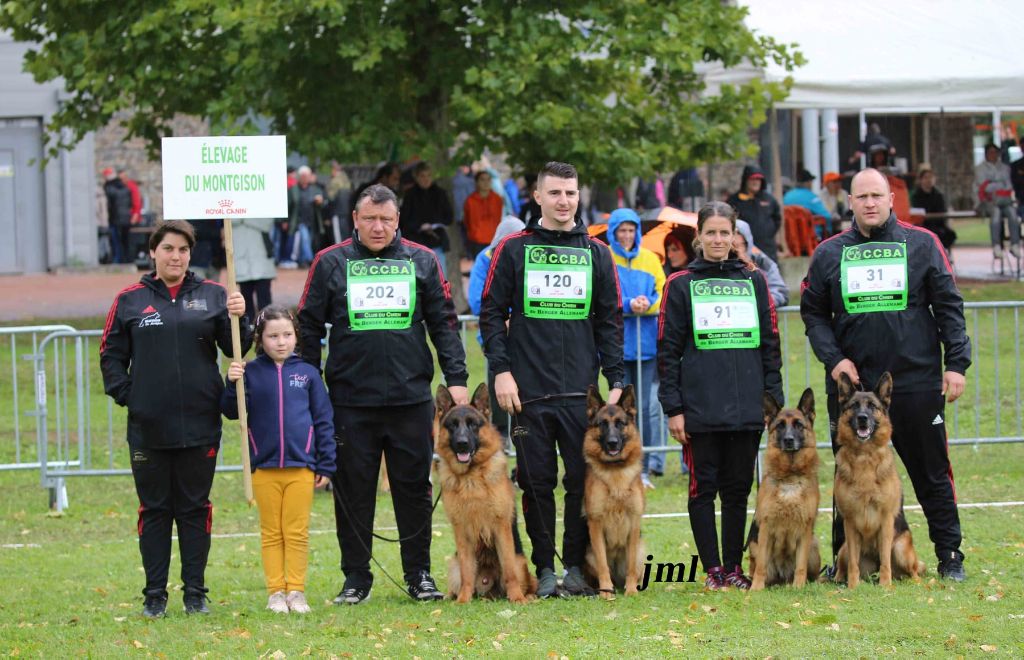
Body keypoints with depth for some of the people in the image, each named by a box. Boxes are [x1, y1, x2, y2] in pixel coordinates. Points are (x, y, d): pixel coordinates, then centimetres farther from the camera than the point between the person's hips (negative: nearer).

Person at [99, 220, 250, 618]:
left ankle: (195, 593, 13)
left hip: (200, 424, 0)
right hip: (148, 427, 0)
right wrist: (125, 395, -2)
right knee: (154, 510, 5)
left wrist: (237, 319, -16)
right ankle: (155, 596, 10)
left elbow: (235, 349, 2)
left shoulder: (212, 296, 5)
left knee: (195, 508, 6)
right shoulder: (130, 301, 5)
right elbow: (111, 356, 9)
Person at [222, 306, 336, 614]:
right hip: (264, 468, 0)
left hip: (301, 467, 0)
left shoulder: (307, 373, 3)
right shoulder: (251, 373, 2)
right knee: (271, 533, 7)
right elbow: (232, 412, 1)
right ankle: (276, 592, 12)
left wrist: (326, 465, 4)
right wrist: (232, 384, -17)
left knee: (297, 532, 3)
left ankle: (296, 591, 10)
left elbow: (323, 421, 6)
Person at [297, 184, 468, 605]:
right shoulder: (331, 264, 5)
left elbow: (444, 323, 9)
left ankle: (419, 574, 14)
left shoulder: (421, 262, 8)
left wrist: (456, 379, 2)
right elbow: (309, 326, 7)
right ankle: (356, 577, 13)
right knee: (353, 490, 4)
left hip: (412, 397, 1)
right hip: (350, 400, -1)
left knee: (414, 487, 5)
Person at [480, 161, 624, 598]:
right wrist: (500, 370, -6)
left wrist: (616, 381, 4)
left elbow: (610, 321, 12)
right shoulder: (514, 250, 5)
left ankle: (577, 566, 7)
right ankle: (544, 570, 9)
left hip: (582, 391, 1)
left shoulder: (596, 253, 11)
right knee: (537, 482, 2)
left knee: (584, 479, -2)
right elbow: (492, 312, 5)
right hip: (529, 391, -1)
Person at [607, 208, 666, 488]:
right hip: (616, 342, -2)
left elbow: (664, 294, 6)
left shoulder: (649, 259, 9)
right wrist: (628, 305, -19)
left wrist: (648, 304, -14)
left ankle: (644, 469, 6)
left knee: (643, 407, 2)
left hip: (646, 343, 2)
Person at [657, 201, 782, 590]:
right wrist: (672, 408, -4)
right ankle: (713, 570, 4)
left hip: (747, 407, 2)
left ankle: (734, 569, 12)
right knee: (704, 487, -1)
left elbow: (770, 343, 13)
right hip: (700, 408, -2)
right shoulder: (681, 284, 4)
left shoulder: (753, 280, 11)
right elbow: (668, 350, 2)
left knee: (738, 489, 6)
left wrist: (775, 400, 7)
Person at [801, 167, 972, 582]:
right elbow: (813, 312, 11)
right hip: (851, 380, 1)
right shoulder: (829, 254, 7)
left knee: (931, 470, 5)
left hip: (916, 379, -1)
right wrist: (833, 359, -3)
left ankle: (950, 555, 13)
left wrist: (956, 362, -5)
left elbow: (948, 306, 3)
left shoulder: (922, 245, 3)